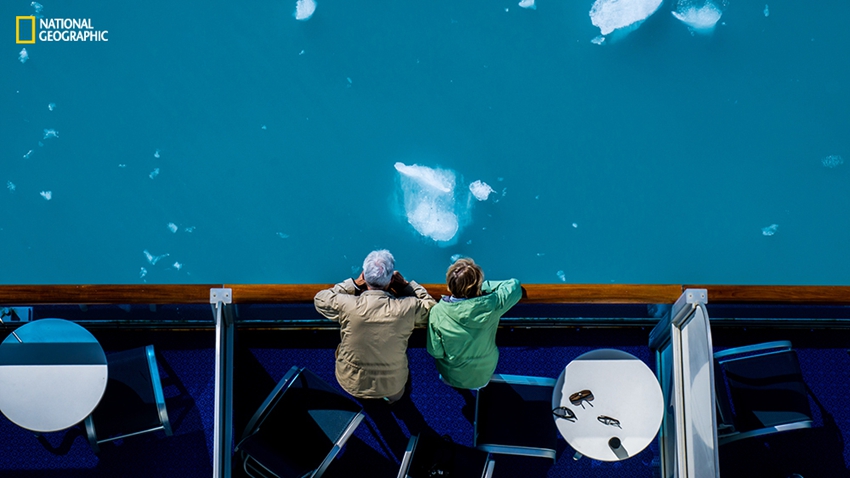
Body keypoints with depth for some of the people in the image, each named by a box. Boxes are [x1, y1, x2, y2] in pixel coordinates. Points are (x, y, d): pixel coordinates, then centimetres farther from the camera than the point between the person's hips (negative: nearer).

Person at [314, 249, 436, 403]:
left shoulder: (347, 305, -27)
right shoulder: (408, 308, -26)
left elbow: (319, 299, -4)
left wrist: (353, 284, -5)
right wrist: (406, 286, -4)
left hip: (351, 384, 0)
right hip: (392, 387, 0)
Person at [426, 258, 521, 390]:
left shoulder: (437, 312, -29)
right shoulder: (491, 306, -28)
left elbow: (435, 352, -18)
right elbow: (515, 286, -8)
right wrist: (485, 285, -4)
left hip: (451, 378, 0)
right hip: (484, 377, 1)